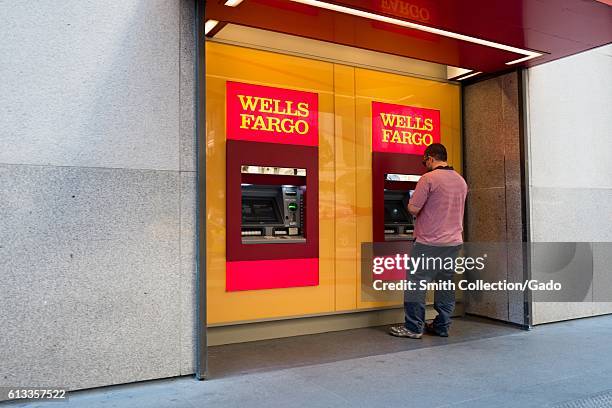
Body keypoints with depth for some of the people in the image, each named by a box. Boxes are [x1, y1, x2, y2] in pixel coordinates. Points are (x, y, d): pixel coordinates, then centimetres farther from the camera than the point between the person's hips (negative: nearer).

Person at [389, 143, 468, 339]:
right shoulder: (461, 181, 11)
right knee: (445, 283, 12)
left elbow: (413, 208, -15)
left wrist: (420, 210, 7)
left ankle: (413, 327, 3)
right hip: (454, 241, 7)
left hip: (429, 242, -7)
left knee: (416, 282, 0)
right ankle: (442, 326, 18)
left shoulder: (428, 178, -13)